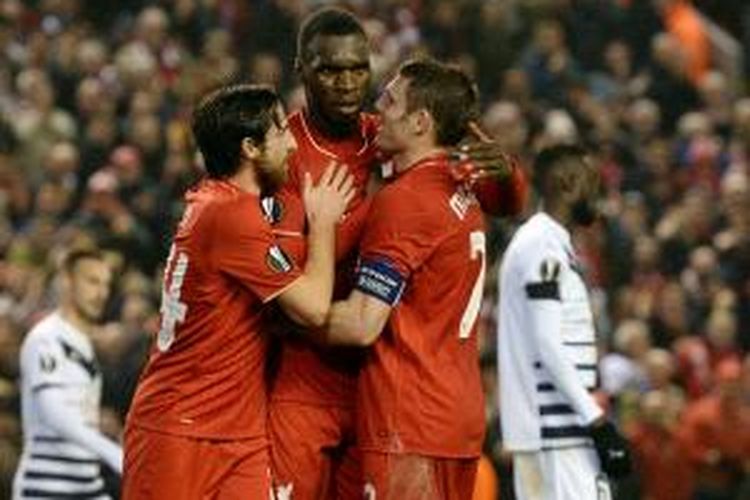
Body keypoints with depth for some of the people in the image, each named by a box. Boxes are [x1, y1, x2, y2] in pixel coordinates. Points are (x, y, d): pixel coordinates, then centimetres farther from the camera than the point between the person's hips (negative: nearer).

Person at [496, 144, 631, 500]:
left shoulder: (531, 243, 19)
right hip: (559, 430, -10)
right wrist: (598, 423, -19)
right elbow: (548, 347, -19)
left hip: (532, 428, 10)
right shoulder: (544, 247, -13)